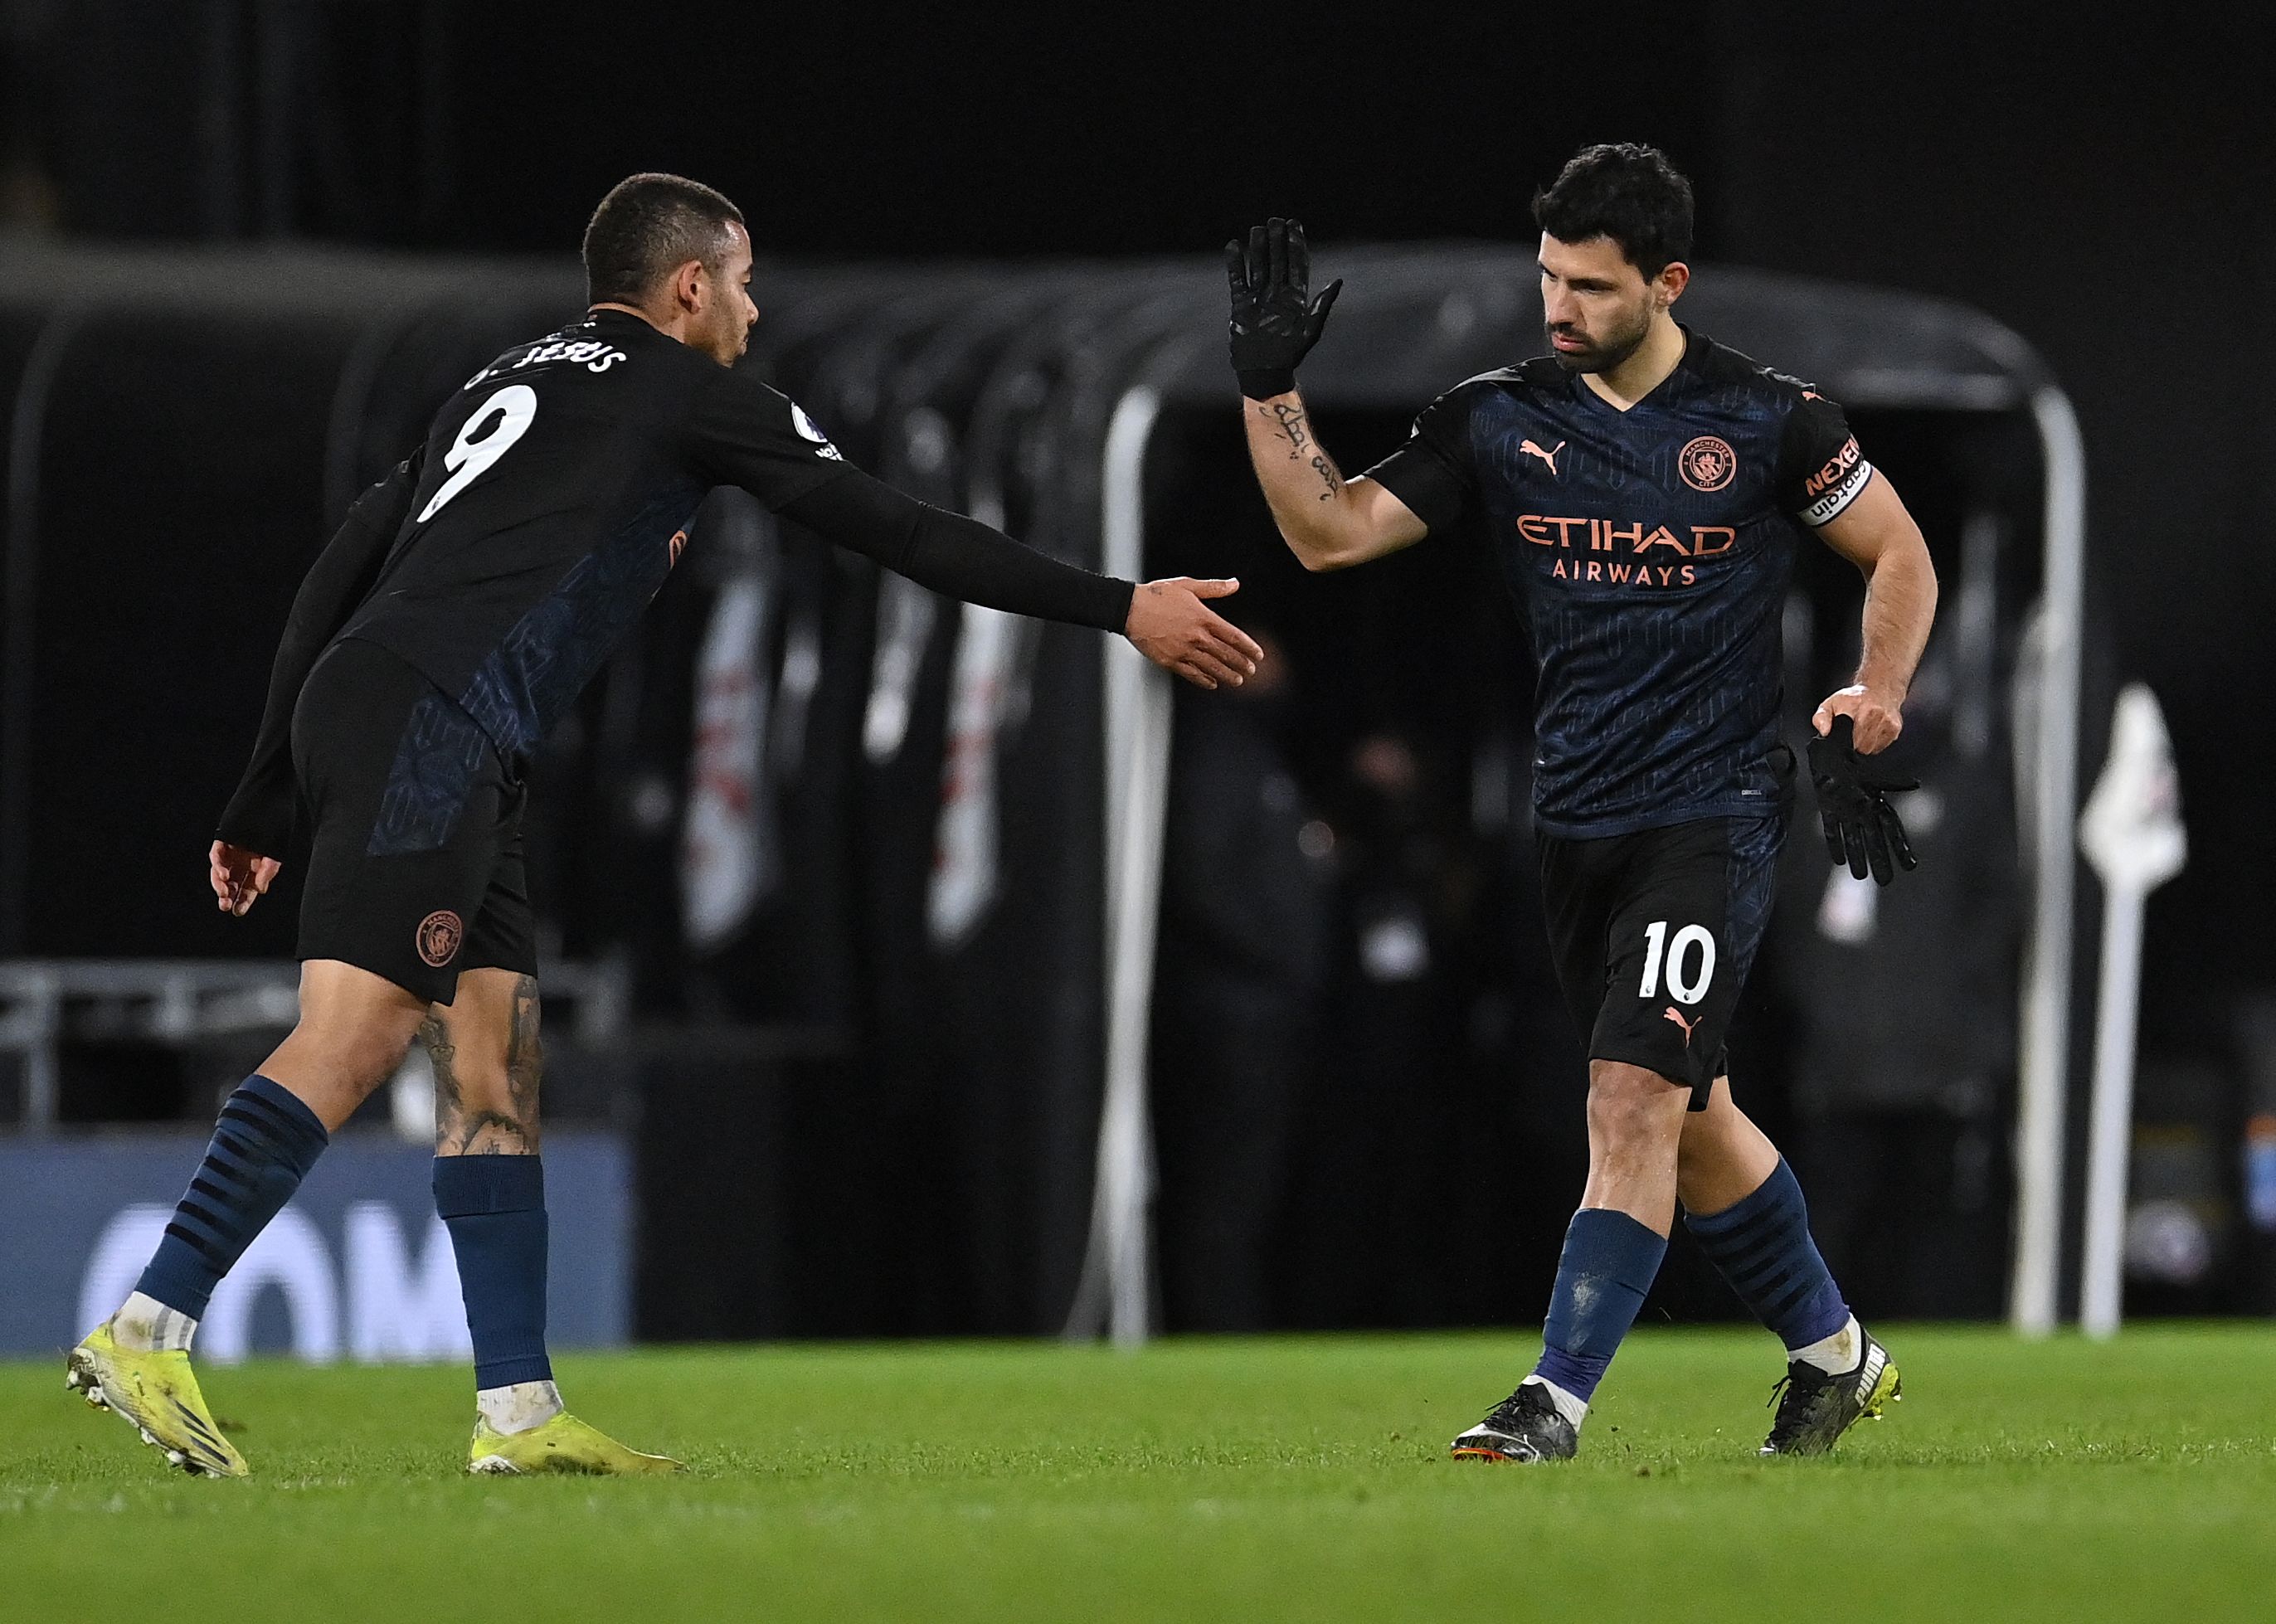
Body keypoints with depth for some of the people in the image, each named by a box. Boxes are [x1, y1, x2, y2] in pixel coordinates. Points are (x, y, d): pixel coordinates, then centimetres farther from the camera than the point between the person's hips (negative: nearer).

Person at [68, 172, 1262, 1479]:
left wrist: (268, 806, 26)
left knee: (495, 1062, 8)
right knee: (354, 1037, -18)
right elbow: (891, 528, 4)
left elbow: (338, 576, 24)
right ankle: (149, 1333, -27)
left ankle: (519, 1410, 6)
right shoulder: (686, 391, 6)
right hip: (424, 721, -9)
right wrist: (1120, 610, 8)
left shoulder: (509, 385, 28)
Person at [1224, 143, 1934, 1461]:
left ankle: (1557, 1403, -19)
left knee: (1635, 1094, -17)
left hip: (1714, 815, -5)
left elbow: (1902, 557, 6)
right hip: (1576, 823, 5)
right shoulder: (1499, 419, 4)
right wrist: (1272, 386, -8)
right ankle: (1835, 1356, 32)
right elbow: (1331, 532, 2)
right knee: (1688, 1117, 14)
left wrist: (1875, 704, -7)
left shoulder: (1770, 420, -6)